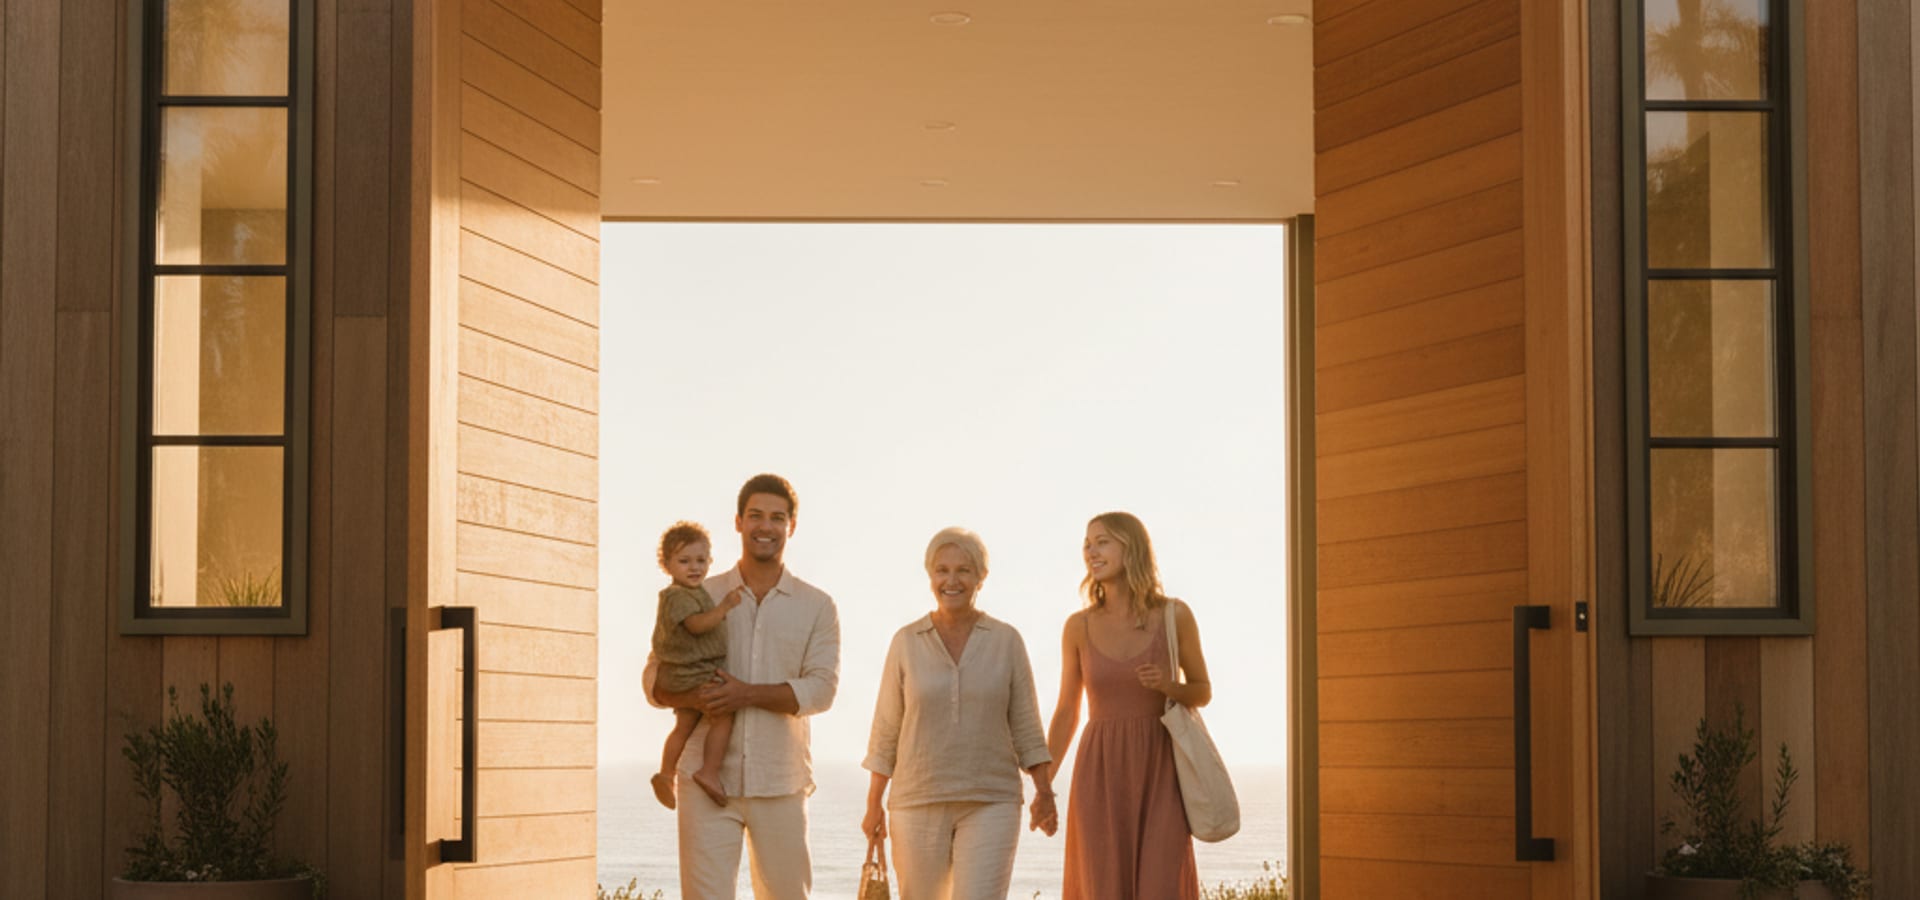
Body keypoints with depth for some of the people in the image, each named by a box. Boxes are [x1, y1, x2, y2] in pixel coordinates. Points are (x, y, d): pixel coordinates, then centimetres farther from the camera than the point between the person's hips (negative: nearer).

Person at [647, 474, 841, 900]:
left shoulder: (817, 607, 6)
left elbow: (821, 688, -6)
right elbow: (656, 679, 4)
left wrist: (748, 694, -19)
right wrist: (694, 697, -18)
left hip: (779, 783, 1)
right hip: (706, 780, -1)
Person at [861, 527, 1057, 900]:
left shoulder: (1007, 641, 1)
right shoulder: (906, 641, 2)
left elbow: (1025, 727, 4)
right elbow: (886, 729, 5)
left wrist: (1044, 792, -6)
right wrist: (873, 804, 3)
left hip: (989, 804, -1)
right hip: (918, 801, 1)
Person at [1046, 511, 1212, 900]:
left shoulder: (1175, 616, -3)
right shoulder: (1078, 627, 1)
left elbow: (1203, 692, 7)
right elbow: (1066, 712, 9)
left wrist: (1167, 685, -16)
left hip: (1159, 773, -1)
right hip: (1101, 775, 1)